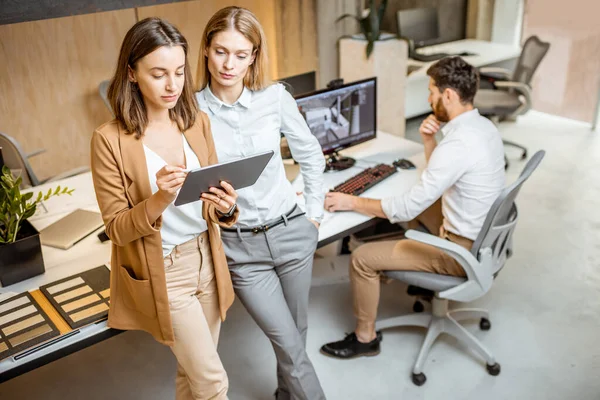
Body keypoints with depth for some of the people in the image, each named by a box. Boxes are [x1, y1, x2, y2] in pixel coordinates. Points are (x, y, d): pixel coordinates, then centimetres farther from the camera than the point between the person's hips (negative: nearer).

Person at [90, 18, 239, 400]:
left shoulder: (198, 122, -2)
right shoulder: (110, 140, -16)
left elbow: (212, 194, 5)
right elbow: (117, 228, -13)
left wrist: (226, 207, -18)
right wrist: (160, 200, -31)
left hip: (206, 261, 5)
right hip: (162, 274, -4)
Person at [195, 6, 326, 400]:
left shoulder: (275, 97, -6)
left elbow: (310, 153, 7)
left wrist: (314, 212, 7)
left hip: (291, 232, 3)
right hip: (239, 246, -2)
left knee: (296, 332, 21)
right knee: (290, 344, 2)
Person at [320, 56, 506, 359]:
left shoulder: (458, 144, -30)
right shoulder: (484, 126, 1)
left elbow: (407, 207, -26)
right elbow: (440, 177, 14)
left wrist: (352, 203, -15)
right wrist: (428, 141, -4)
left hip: (464, 250, -10)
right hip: (485, 235, 10)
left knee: (362, 258, -7)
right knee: (419, 203, 29)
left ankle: (365, 338, 14)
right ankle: (423, 274, 43)